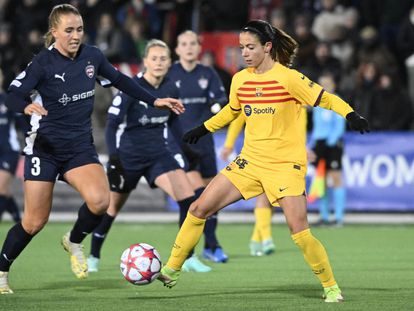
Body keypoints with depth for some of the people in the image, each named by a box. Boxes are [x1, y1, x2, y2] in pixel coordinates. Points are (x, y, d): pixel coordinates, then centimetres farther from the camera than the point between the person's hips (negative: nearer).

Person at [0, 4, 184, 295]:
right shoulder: (43, 63, -14)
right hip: (46, 147, -3)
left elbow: (120, 80, 16)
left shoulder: (92, 56, -1)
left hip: (80, 146, 3)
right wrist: (27, 106, -42)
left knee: (99, 200, -23)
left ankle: (74, 242, 8)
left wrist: (155, 101, 15)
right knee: (35, 222, -4)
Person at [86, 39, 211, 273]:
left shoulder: (171, 90, -3)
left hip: (158, 153, 4)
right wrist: (113, 157, -27)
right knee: (112, 208, 10)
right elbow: (112, 124, -18)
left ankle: (188, 258, -8)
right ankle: (93, 257, 34)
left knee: (188, 197, -16)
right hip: (129, 155, -4)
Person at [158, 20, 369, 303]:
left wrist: (351, 115, -29)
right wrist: (204, 129, 30)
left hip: (286, 164, -6)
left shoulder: (288, 78, -14)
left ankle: (331, 288, 2)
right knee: (199, 209, -1)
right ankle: (171, 270, 11)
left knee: (299, 231, -16)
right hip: (250, 162, 6)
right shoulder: (240, 80, 4)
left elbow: (325, 99, -13)